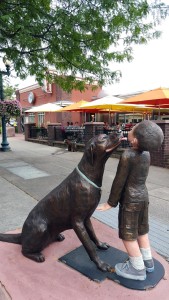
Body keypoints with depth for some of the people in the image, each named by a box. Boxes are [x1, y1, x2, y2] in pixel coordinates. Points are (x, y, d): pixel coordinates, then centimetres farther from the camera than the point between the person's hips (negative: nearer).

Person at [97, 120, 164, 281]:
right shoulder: (145, 153, -1)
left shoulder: (127, 155, -24)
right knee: (141, 231, 22)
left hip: (130, 201, -8)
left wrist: (111, 203, -7)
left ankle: (138, 269, 23)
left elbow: (119, 181, -19)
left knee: (128, 235, 8)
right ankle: (147, 261, 38)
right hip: (143, 196, 8)